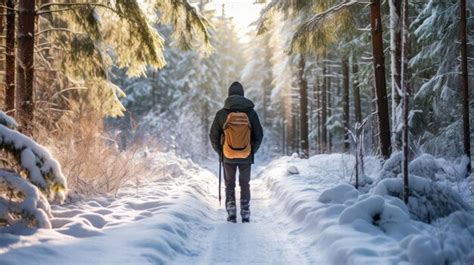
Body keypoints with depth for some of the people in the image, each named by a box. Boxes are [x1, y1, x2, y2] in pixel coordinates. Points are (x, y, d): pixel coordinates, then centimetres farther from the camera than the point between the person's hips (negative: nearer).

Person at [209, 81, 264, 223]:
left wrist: (220, 152, 14)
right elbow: (259, 135, 1)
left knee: (230, 185, 13)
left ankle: (231, 214, 8)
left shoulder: (221, 114, -6)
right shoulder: (251, 113, -4)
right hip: (246, 157, 1)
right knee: (245, 185, 13)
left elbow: (213, 136, 0)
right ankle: (245, 215, 14)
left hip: (228, 157, -1)